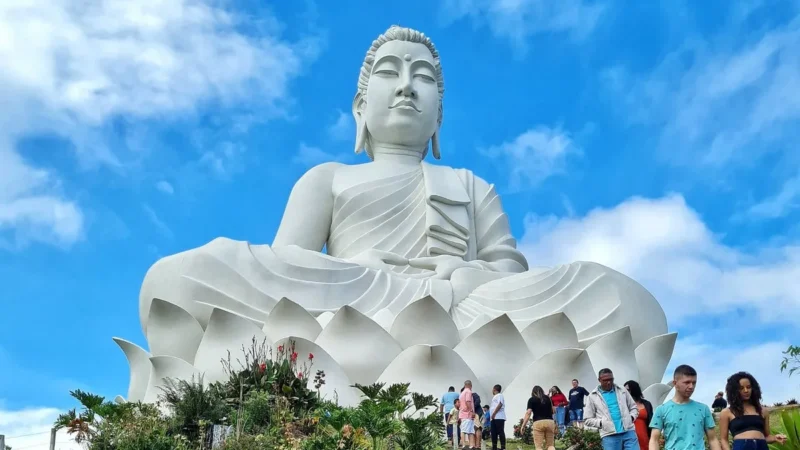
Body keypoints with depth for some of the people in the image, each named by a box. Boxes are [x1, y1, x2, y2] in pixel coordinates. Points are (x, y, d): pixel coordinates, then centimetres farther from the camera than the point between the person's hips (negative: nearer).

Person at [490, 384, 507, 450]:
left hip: (499, 417, -10)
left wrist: (493, 414, -17)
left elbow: (500, 405, -16)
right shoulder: (494, 397, 27)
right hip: (494, 418, 10)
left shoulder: (499, 395, -2)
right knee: (494, 433, 7)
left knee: (500, 432, -11)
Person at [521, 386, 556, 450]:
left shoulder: (532, 399, 5)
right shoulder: (548, 398, 15)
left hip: (538, 423, -3)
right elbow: (553, 411, 21)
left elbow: (528, 413, -5)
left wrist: (523, 425, -4)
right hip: (550, 422, 3)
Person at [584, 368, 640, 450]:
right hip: (609, 435, -2)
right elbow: (587, 419, 7)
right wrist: (601, 423, -7)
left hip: (629, 432, 2)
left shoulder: (622, 391, 14)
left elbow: (633, 407, 22)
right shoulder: (592, 396, 7)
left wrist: (631, 417, 2)